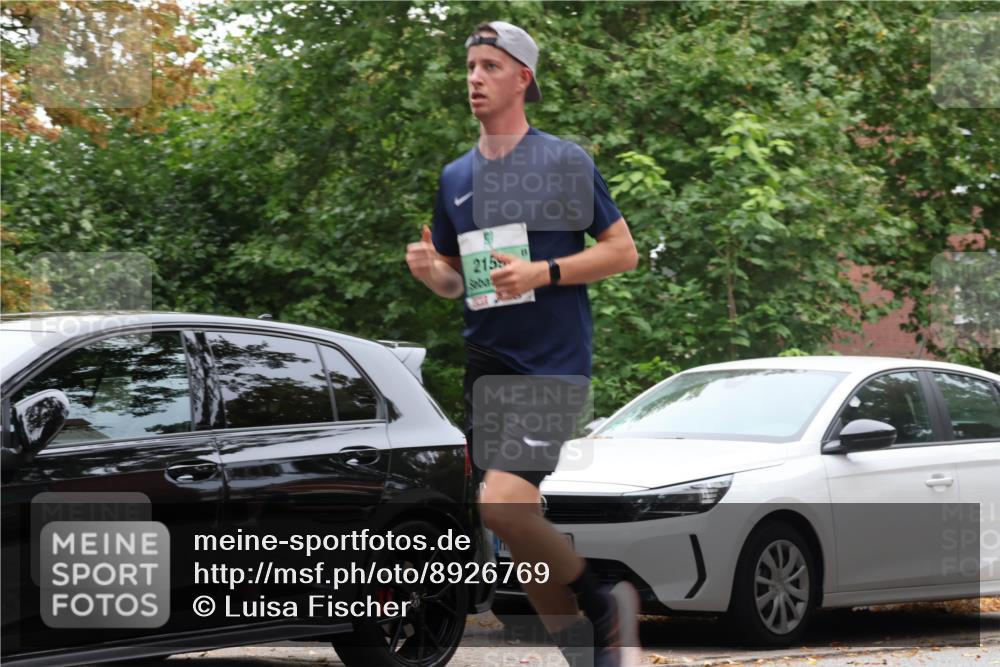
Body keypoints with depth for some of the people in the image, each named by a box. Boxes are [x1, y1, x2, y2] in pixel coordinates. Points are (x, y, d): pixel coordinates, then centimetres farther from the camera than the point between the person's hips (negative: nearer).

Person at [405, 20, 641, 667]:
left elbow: (623, 251, -3)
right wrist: (430, 270, -1)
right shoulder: (455, 177, 14)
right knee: (521, 525, 4)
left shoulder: (564, 160, -3)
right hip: (486, 364, 6)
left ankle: (606, 602, 0)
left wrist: (543, 273, -16)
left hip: (553, 363, -6)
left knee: (503, 505, -21)